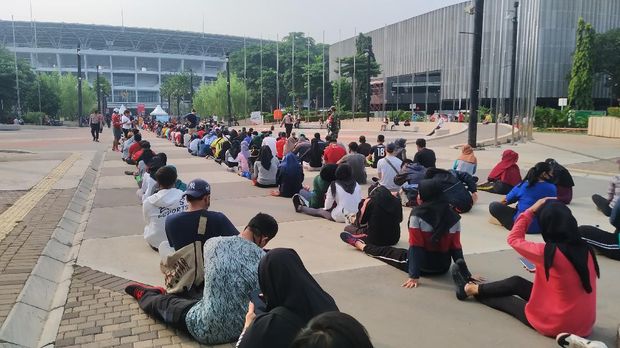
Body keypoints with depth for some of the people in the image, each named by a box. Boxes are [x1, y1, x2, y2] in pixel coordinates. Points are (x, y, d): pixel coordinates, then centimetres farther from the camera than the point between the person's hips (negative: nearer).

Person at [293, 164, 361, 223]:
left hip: (341, 217, -4)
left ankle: (300, 207, 41)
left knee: (320, 211, 21)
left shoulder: (334, 185, -6)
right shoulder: (357, 184, 4)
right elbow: (360, 201, 9)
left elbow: (327, 207, -1)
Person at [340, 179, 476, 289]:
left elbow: (415, 246, -20)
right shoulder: (453, 217, -7)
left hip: (421, 265, -3)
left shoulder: (417, 214, -19)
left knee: (385, 251, 22)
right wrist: (466, 274, 0)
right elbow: (456, 247, -6)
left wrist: (414, 276, -19)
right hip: (443, 267, 3)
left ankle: (359, 244, 43)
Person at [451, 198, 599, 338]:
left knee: (516, 284, 18)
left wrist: (531, 210, -5)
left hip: (557, 324, -6)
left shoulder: (549, 252, -24)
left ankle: (469, 289, 40)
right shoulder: (586, 249, -5)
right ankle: (476, 289, 38)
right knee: (516, 283, 18)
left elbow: (514, 239, -8)